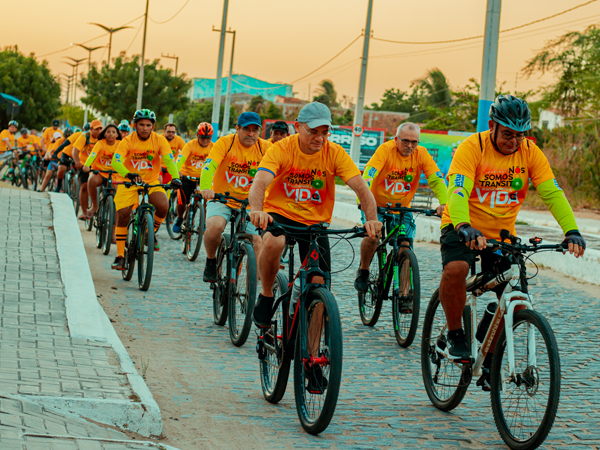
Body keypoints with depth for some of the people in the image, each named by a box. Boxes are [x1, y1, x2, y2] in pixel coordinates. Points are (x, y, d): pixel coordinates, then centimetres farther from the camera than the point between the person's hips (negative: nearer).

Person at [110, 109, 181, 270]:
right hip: (129, 183, -1)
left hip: (152, 182, 1)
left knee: (163, 206, -25)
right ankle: (120, 256, -1)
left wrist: (175, 178, -39)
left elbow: (169, 160, -19)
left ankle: (152, 232, 6)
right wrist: (128, 174, -46)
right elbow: (115, 161, -25)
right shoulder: (128, 141, -13)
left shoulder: (159, 140, -9)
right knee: (122, 215, -14)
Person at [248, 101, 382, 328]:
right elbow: (260, 183, -30)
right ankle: (266, 295, -10)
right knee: (273, 243, -36)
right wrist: (257, 211, -52)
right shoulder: (281, 149, -15)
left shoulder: (335, 153, -10)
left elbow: (361, 188, -18)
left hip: (315, 222, 2)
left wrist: (372, 219, -37)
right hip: (280, 213, -2)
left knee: (318, 284, -6)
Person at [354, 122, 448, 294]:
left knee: (405, 245, -11)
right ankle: (363, 271, 4)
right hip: (377, 204, -3)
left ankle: (404, 294, -1)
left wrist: (444, 203, -35)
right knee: (371, 235, -26)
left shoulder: (422, 154, -12)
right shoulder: (386, 150, -21)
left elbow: (437, 179, -17)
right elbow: (368, 174, -32)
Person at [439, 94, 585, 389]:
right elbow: (457, 191, -31)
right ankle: (455, 334, -11)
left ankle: (490, 364, 15)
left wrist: (571, 231, -29)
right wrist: (464, 227, -50)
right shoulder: (472, 148, -18)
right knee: (455, 268, -33)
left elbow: (552, 193, -13)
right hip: (464, 229, -4)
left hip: (503, 233, 4)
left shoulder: (530, 153, -6)